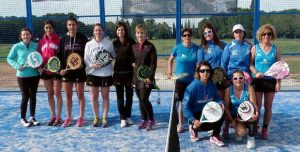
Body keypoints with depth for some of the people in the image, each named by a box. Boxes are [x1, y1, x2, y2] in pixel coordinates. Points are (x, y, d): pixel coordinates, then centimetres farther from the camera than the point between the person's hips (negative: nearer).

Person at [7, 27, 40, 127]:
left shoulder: (36, 45, 1)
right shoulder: (17, 46, -3)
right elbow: (9, 58, 4)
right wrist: (17, 66, -10)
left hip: (35, 75, 2)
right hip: (22, 75, -2)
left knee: (33, 96, 10)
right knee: (25, 97, 1)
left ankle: (32, 117, 23)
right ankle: (23, 119, 15)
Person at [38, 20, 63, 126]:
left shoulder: (58, 40, -7)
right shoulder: (41, 42, 7)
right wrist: (40, 66, -2)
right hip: (45, 71, 5)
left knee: (57, 94, 3)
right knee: (50, 94, 11)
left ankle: (59, 116, 13)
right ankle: (53, 116, 22)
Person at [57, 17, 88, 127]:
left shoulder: (83, 39, -2)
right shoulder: (63, 39, 5)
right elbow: (59, 55, 3)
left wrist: (83, 64, -18)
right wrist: (61, 68, -8)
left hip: (79, 71, -2)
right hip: (66, 71, 3)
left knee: (80, 95, 6)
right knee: (68, 95, 10)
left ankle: (81, 117, 17)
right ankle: (69, 118, 22)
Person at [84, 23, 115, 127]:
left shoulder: (109, 43, 0)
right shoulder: (89, 44, 3)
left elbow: (113, 56, 6)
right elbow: (86, 59, 2)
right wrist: (92, 65, -15)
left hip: (106, 73, -1)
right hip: (93, 73, 1)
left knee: (105, 96, 7)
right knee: (94, 97, 6)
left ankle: (104, 118, 16)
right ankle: (96, 118, 20)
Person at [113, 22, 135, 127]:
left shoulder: (131, 42, -3)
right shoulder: (114, 43, 5)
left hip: (129, 72, -1)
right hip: (118, 72, 2)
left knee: (129, 95, 9)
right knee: (120, 96, 4)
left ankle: (128, 116, 23)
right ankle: (123, 118, 12)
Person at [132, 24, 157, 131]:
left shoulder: (150, 47, -5)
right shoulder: (134, 47, 10)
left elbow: (153, 63, -9)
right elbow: (134, 62, 15)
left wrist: (150, 77, -16)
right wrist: (133, 77, 10)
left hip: (146, 77, -5)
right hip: (137, 76, 5)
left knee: (144, 99, -10)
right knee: (140, 100, 9)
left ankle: (151, 120, 7)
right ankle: (144, 120, 21)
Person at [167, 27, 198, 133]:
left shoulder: (196, 48, -3)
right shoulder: (177, 48, -5)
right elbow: (170, 60, 9)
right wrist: (169, 73, 2)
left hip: (193, 80, 1)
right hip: (180, 80, -1)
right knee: (181, 103, 5)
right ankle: (180, 125, 18)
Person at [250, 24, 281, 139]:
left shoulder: (275, 49, 3)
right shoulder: (255, 48, 1)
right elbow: (251, 64, -1)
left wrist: (278, 82, -2)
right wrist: (256, 73, -20)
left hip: (271, 81, 1)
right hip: (258, 80, -1)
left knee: (268, 107, 7)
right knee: (257, 106, 3)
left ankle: (265, 129, 17)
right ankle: (255, 127, 19)